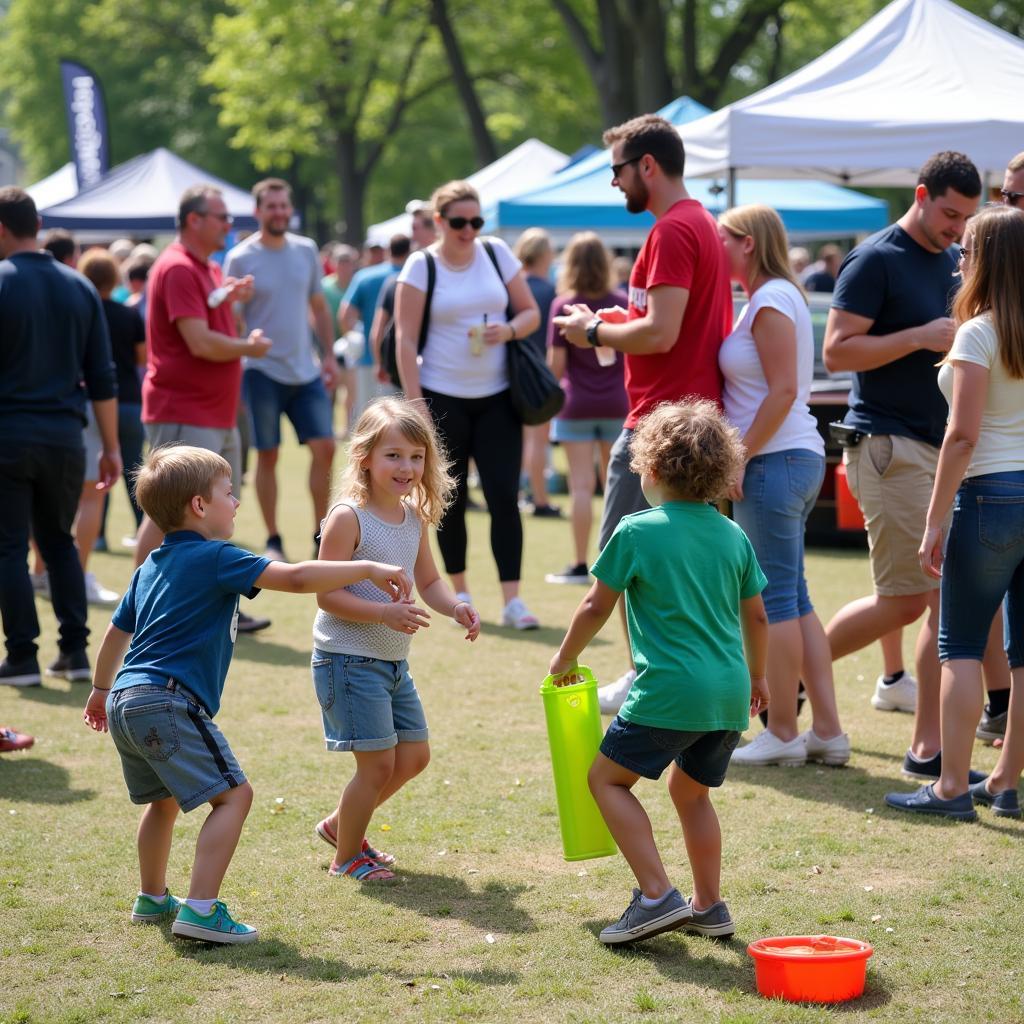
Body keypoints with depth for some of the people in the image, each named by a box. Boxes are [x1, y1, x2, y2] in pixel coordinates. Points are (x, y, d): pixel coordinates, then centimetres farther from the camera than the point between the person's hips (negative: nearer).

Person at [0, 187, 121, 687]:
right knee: (60, 542, 16)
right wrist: (111, 447, 12)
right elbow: (102, 378, 7)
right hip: (64, 437, 4)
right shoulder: (79, 288, 7)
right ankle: (75, 650, 11)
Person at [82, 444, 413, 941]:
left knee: (165, 798, 27)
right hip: (168, 701, -10)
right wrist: (370, 569, -10)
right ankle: (201, 910, -18)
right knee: (232, 795, -9)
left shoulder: (152, 565, 19)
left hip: (125, 700, 10)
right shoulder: (215, 559, -8)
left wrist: (101, 689, 45)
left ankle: (152, 898, 40)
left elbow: (116, 632, 30)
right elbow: (296, 578, -17)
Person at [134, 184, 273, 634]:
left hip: (218, 416, 10)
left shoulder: (209, 269, 16)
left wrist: (233, 298, 7)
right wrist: (251, 347, -7)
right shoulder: (178, 269, -15)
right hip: (183, 417, -10)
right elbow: (200, 343, -23)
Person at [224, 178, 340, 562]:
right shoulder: (240, 259, -6)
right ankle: (273, 541, 11)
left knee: (324, 447, -2)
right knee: (268, 456, 1)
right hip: (263, 371, -4)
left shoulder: (306, 250, 7)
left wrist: (329, 355, 8)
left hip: (306, 370, 4)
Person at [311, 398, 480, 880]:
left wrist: (456, 607, -5)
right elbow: (327, 595, -20)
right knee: (378, 764, -6)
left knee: (414, 755, 15)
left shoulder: (415, 518, 6)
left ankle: (340, 823, 33)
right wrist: (384, 612, -32)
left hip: (393, 662, 8)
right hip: (348, 660, -8)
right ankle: (346, 857, 15)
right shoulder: (348, 517, -18)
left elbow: (428, 581, 16)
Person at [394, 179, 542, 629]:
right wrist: (415, 405, -12)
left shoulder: (497, 253, 5)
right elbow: (405, 340, -6)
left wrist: (509, 330, -12)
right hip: (443, 397, -2)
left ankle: (512, 600, -6)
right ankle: (460, 592, 22)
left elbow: (531, 311, 11)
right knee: (452, 499, 6)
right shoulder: (421, 265, -4)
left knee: (504, 497, -6)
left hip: (497, 397, 2)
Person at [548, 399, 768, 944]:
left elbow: (596, 607, 2)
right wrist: (757, 677, 34)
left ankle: (657, 895, -4)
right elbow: (756, 617, 18)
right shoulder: (733, 536, 10)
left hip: (670, 690, -6)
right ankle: (708, 906, 24)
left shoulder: (636, 531, -5)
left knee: (607, 777, 7)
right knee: (691, 789, 24)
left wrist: (564, 659, 18)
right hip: (730, 693, 6)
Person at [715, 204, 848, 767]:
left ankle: (782, 732, 2)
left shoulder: (771, 301, -12)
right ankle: (828, 731, 13)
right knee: (794, 600, 11)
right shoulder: (771, 298, 17)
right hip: (796, 460, 10)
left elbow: (784, 390, -19)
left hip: (775, 462, -10)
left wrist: (741, 458, -18)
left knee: (774, 600, -4)